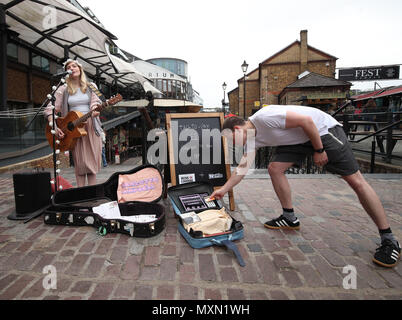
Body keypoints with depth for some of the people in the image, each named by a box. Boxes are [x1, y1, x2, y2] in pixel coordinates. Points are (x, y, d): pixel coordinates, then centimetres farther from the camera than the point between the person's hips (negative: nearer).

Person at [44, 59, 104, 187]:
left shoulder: (91, 87, 11)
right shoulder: (63, 89, 6)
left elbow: (95, 102, -1)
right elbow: (50, 109, 1)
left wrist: (95, 111, -25)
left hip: (91, 126, 1)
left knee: (92, 160, -2)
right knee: (79, 162, -2)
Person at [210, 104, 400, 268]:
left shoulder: (264, 118, -27)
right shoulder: (252, 139, 0)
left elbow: (306, 120, -26)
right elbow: (242, 167, 6)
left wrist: (319, 150, -19)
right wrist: (224, 190, 5)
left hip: (323, 130, -8)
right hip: (298, 139, 8)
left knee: (355, 180, -10)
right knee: (274, 168, -6)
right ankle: (290, 218, 7)